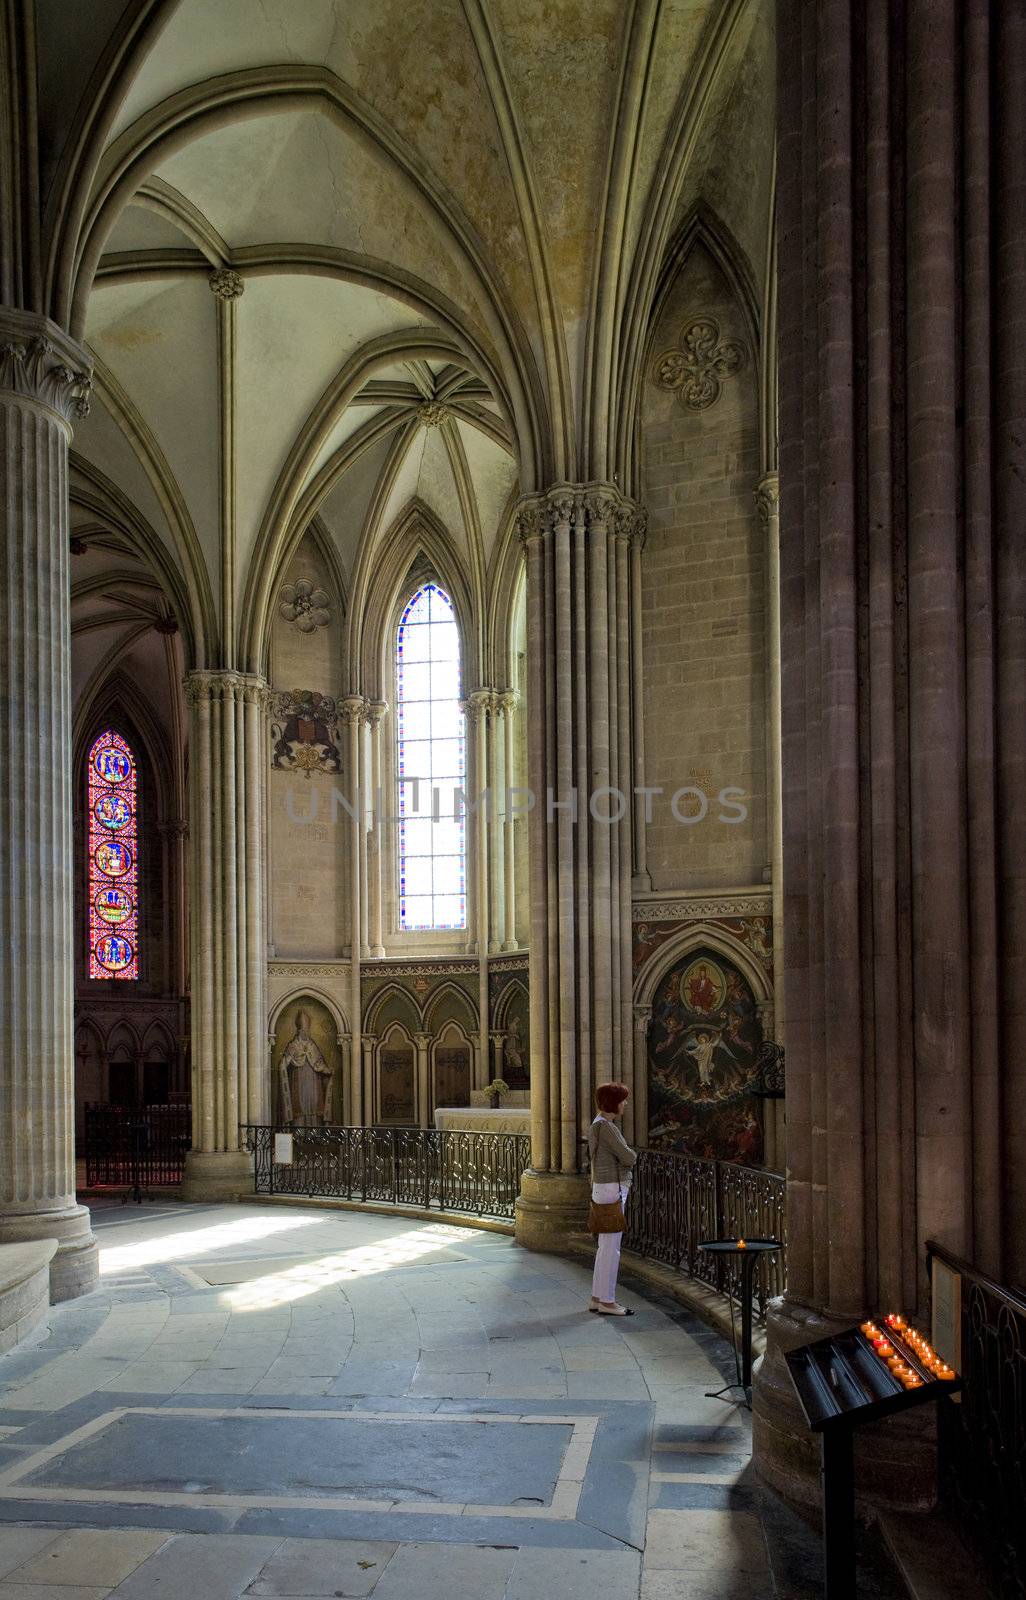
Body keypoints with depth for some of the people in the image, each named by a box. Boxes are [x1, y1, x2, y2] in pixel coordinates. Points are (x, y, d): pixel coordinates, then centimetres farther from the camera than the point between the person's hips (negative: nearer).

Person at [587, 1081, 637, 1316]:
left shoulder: (600, 1124, 14)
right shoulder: (605, 1126, -18)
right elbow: (628, 1157, -17)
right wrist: (632, 1154, 4)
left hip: (608, 1188, 10)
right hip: (611, 1191, -10)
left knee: (606, 1247, 15)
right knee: (611, 1248, -3)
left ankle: (597, 1298, 21)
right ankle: (607, 1302, 3)